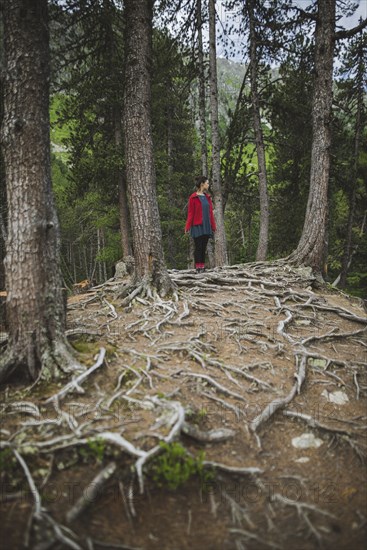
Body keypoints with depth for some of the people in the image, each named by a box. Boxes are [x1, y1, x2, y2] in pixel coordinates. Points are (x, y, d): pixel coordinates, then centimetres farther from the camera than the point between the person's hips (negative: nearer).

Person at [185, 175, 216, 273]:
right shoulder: (193, 198, -5)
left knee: (204, 247, 6)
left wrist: (213, 226, 10)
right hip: (197, 226, -5)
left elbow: (210, 212, 13)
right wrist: (187, 227, -13)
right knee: (198, 247, -3)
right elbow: (190, 213, -7)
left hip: (206, 226, 6)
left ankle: (202, 266, 10)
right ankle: (198, 267, 0)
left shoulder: (207, 197, 12)